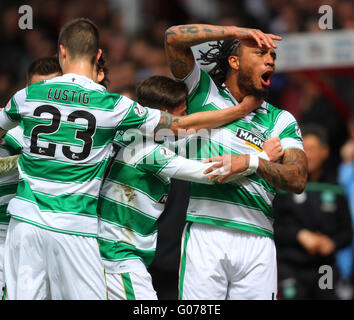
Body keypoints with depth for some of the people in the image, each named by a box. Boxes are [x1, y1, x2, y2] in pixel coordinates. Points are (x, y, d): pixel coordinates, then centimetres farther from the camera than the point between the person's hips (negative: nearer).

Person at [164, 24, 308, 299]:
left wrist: (251, 162, -14)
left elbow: (298, 180, 3)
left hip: (258, 242, 2)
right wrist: (238, 31, 1)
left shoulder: (281, 121, 17)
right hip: (205, 235, -2)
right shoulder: (204, 94, 13)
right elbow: (175, 37, 1)